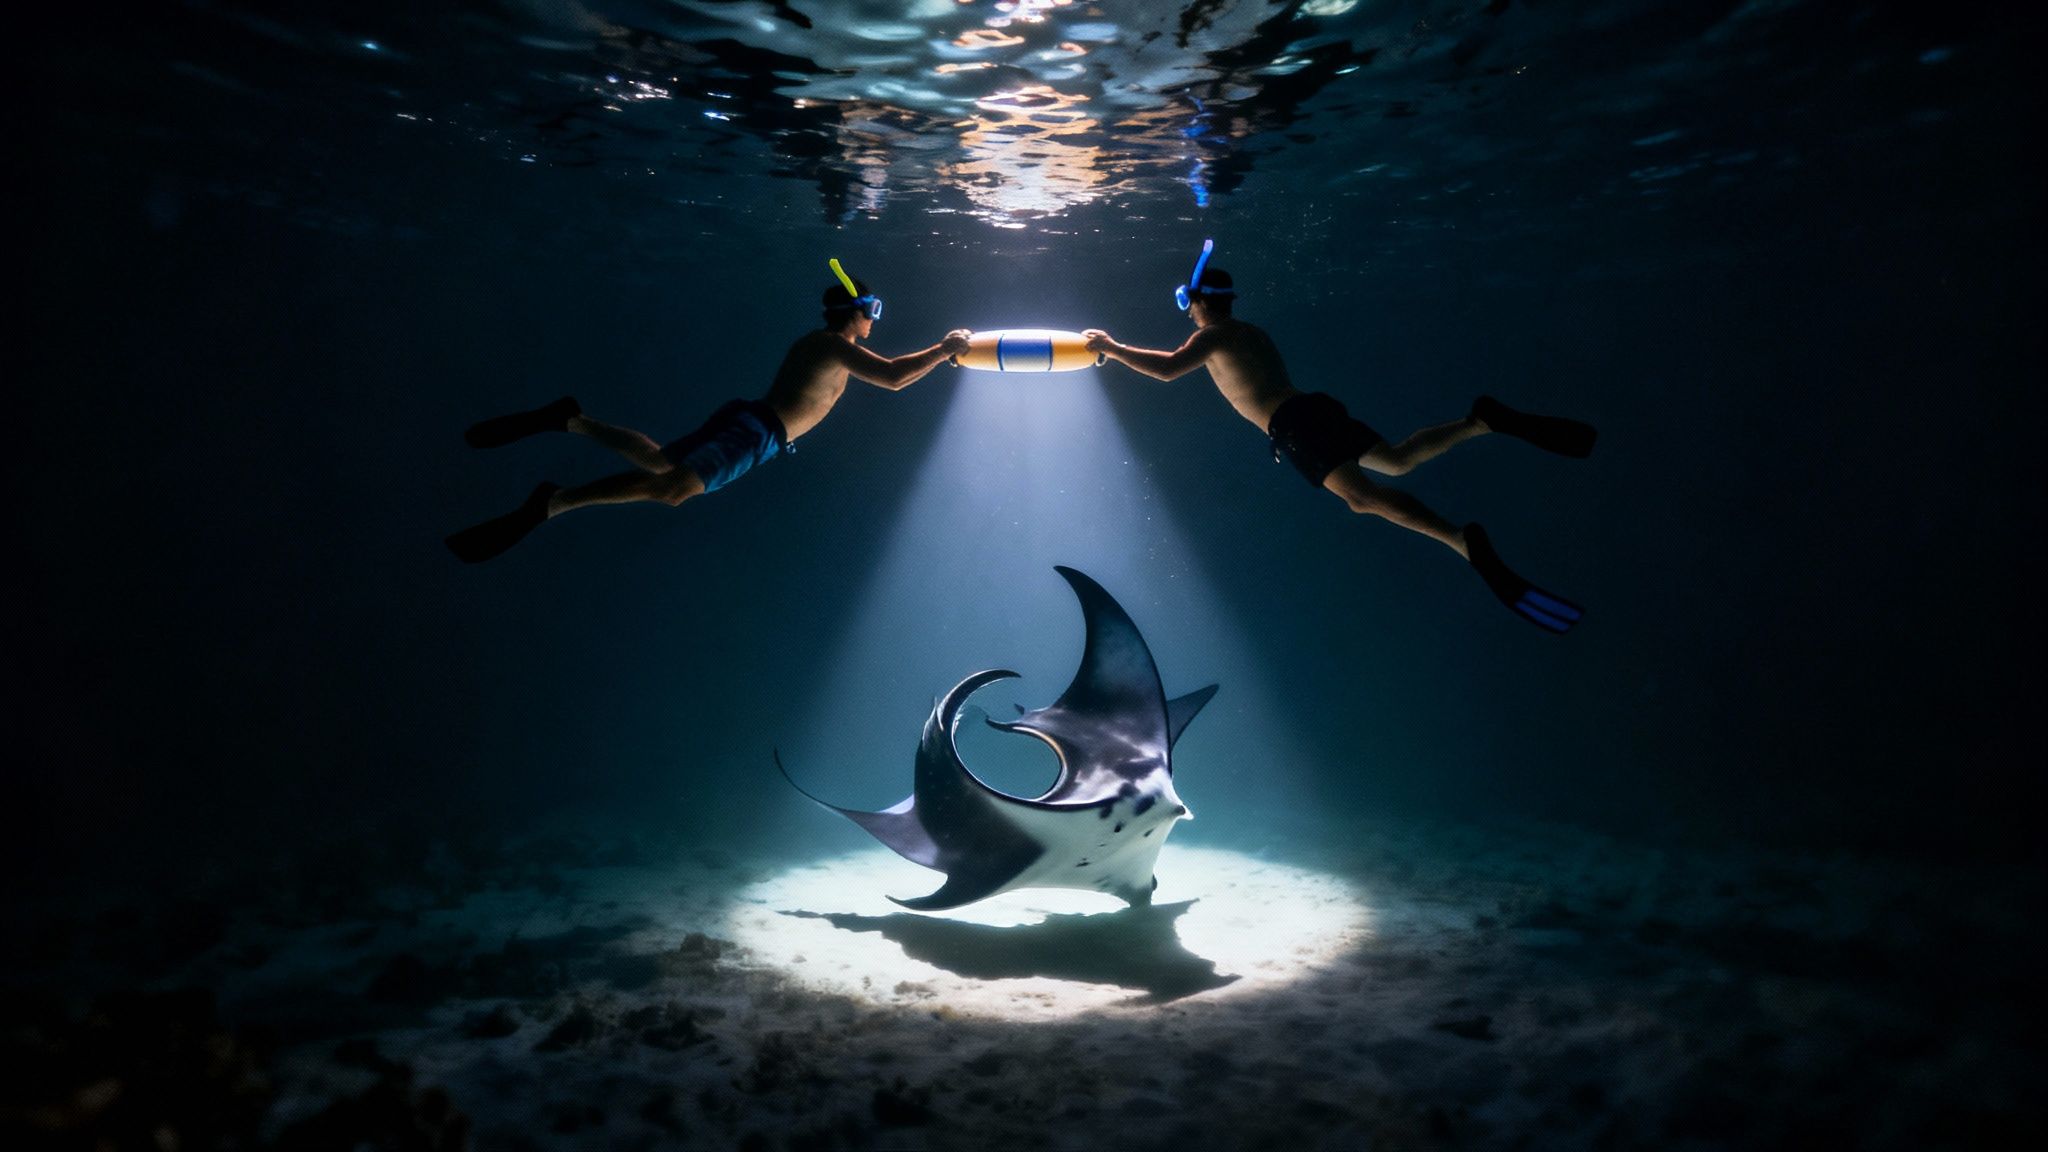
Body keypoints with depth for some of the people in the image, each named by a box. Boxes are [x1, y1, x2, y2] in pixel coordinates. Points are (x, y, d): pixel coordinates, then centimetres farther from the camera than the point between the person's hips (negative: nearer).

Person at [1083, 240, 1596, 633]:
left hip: (1293, 425, -8)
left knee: (1361, 493, -22)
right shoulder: (1250, 332, 28)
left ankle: (1464, 541, -42)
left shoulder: (1212, 336, 3)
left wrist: (1111, 347, -3)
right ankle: (1482, 421, -5)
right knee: (1397, 459, 18)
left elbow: (1167, 369, -13)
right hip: (1319, 406, 8)